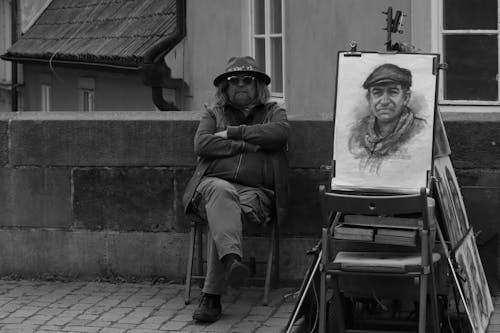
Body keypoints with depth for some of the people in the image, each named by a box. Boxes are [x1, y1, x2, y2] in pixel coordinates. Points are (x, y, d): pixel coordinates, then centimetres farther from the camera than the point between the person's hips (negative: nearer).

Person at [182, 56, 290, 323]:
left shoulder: (273, 112, 22)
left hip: (256, 191, -1)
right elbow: (202, 145, 3)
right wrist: (247, 145, -3)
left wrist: (233, 133, -3)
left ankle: (211, 296, -39)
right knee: (221, 192, -37)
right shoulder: (214, 113, 23)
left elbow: (280, 132, -4)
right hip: (215, 182, 1)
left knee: (222, 214, -33)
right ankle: (232, 258, -60)